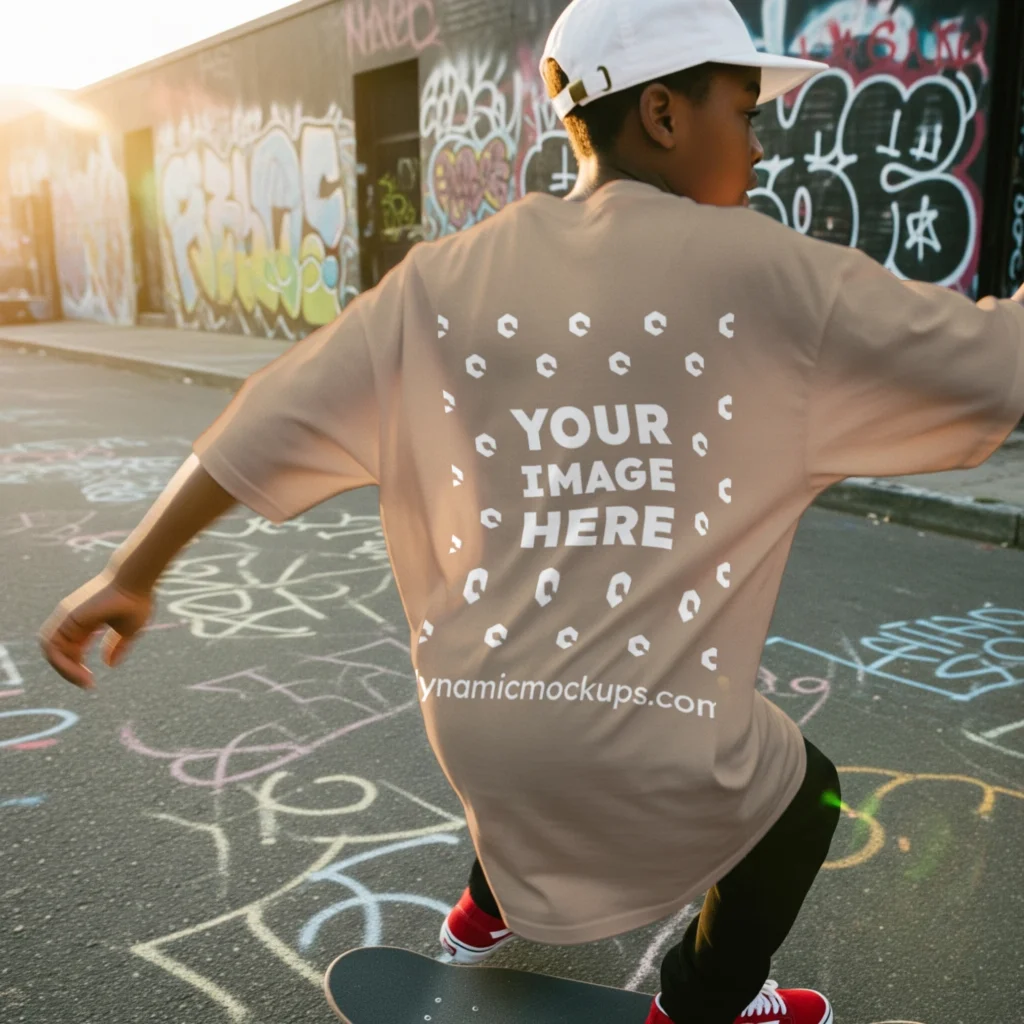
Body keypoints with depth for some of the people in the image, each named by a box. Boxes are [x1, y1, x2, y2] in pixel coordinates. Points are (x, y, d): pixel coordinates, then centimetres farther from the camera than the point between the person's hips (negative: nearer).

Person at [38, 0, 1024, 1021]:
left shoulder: (446, 276, 1)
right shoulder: (763, 274, -9)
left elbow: (278, 413, 1)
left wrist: (133, 571, 9)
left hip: (469, 724, 5)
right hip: (640, 753, -4)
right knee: (801, 793, 29)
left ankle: (490, 908, 61)